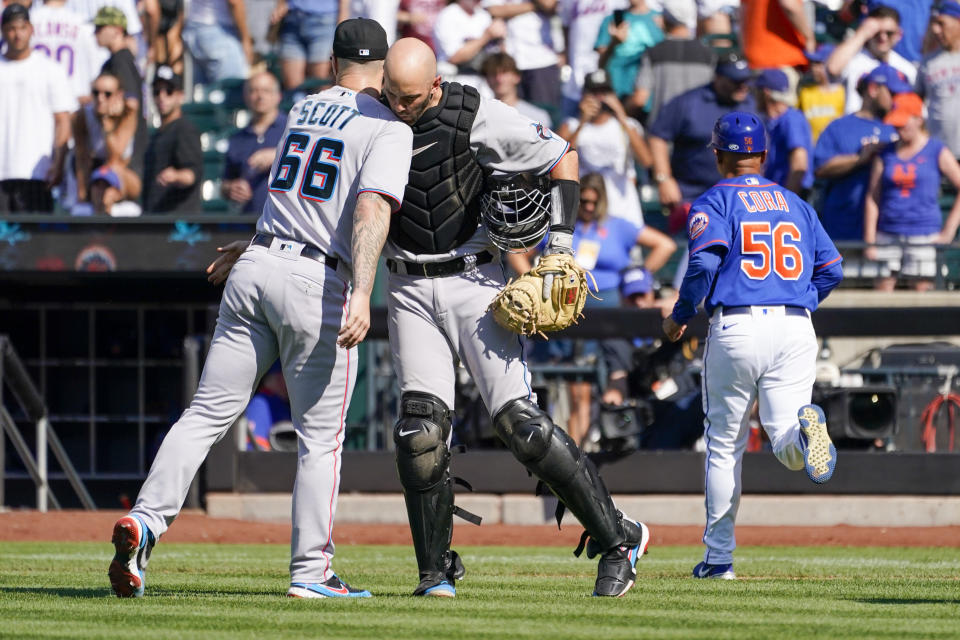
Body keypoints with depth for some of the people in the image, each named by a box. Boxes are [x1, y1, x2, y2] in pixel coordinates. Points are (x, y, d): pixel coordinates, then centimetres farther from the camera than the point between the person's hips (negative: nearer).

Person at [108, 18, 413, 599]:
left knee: (209, 413, 4)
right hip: (317, 284, -5)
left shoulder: (302, 110, 17)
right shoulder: (389, 129, -3)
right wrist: (362, 294, -29)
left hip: (256, 269, 5)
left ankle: (147, 518, -12)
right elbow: (372, 209, -19)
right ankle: (311, 572, 5)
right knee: (321, 437, 4)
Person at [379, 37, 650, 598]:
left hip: (474, 283, -3)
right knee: (422, 430, -10)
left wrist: (562, 242, -8)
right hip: (411, 292, 3)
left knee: (519, 421, -11)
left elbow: (561, 158, -1)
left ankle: (617, 537, 1)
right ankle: (436, 571, 4)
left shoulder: (477, 116, -12)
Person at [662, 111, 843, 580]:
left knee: (724, 444, 10)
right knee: (788, 447, -2)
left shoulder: (714, 202, 3)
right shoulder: (796, 205, 19)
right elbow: (831, 269, 14)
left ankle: (719, 556, 12)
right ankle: (805, 426, -39)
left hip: (736, 327, -3)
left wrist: (680, 317, -1)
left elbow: (704, 262, -13)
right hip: (795, 329, 3)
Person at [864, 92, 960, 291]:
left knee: (922, 288, -6)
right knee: (882, 288, -4)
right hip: (888, 235, 3)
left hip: (924, 236, -3)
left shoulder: (937, 152, 2)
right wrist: (870, 243, 1)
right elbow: (872, 199, 8)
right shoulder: (885, 154, 10)